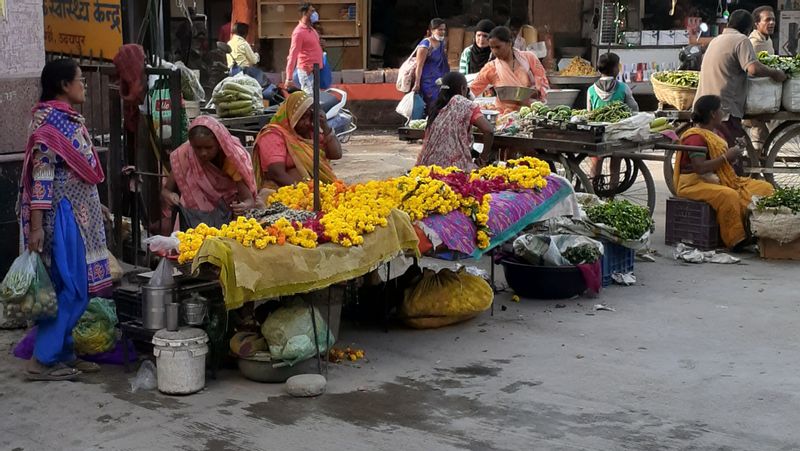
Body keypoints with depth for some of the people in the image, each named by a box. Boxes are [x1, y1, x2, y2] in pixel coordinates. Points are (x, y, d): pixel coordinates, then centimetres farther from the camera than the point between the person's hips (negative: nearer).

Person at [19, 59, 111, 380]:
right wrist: (36, 226, -24)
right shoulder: (49, 120, -15)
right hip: (62, 216, -9)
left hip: (79, 214, 9)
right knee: (69, 288, -7)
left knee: (74, 289, 12)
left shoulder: (70, 118, 14)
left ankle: (62, 353, 19)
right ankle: (43, 360, -1)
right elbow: (41, 174, -20)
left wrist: (99, 210, 23)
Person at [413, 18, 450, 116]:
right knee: (430, 109, -8)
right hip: (428, 83, -7)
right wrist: (417, 84, -18)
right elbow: (419, 65, -15)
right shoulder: (425, 45, -13)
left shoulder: (442, 43, 11)